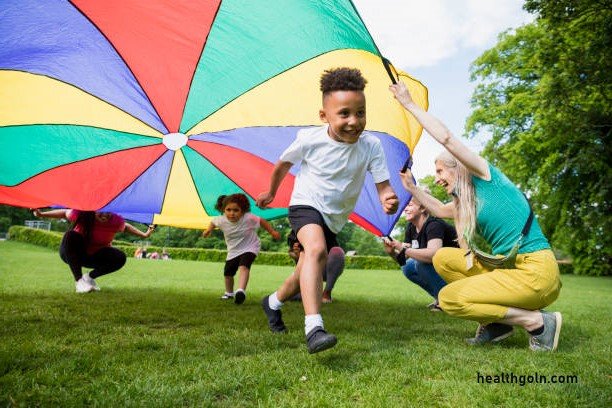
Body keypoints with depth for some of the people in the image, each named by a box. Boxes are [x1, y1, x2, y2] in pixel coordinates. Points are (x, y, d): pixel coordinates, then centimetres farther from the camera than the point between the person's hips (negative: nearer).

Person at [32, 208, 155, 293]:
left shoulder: (116, 221, -22)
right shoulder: (81, 214, -26)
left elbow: (126, 227, 0)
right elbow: (64, 213, -6)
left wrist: (144, 234, -5)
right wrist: (41, 214, -12)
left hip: (95, 255, 2)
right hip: (71, 254, -1)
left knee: (120, 258, -22)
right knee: (71, 236, -34)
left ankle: (90, 277, 2)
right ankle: (79, 280, -24)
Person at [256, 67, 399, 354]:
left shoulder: (371, 145, -17)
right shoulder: (309, 139, -19)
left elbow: (383, 185, -17)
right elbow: (283, 164, 0)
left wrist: (388, 200, -41)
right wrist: (271, 193, 15)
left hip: (335, 218, 4)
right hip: (306, 205, -4)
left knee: (306, 275, 16)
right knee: (316, 249, -35)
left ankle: (273, 302, 45)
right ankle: (314, 327, -38)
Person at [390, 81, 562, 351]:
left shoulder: (486, 176, -5)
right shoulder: (464, 202, 17)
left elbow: (446, 138, -13)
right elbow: (440, 210, 37)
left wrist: (409, 104, -7)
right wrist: (413, 189, 33)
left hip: (534, 270, -9)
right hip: (505, 266, 9)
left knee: (449, 298, -14)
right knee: (443, 258, 6)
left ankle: (539, 322, -6)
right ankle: (494, 324, 6)